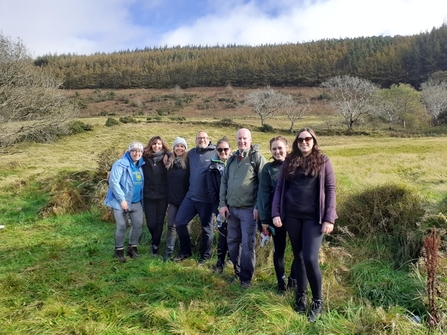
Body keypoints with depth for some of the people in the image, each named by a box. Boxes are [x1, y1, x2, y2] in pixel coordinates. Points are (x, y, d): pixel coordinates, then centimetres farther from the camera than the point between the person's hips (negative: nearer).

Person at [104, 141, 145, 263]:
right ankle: (119, 250, 14)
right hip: (121, 201, -6)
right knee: (122, 226, -4)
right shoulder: (120, 164, -12)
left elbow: (143, 182, 15)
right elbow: (113, 182, -18)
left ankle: (132, 248, 23)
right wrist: (122, 199, -19)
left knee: (138, 224, 5)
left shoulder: (141, 165, 7)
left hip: (136, 202, 6)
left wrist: (142, 198, 7)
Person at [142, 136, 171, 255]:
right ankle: (155, 242, 35)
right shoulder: (144, 158, 0)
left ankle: (155, 245, 27)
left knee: (159, 222, 7)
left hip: (162, 196, 0)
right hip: (148, 196, 1)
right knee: (151, 223, 4)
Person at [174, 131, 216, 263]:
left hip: (206, 198, -5)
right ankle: (185, 251, 26)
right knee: (179, 222, 7)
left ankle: (205, 255, 27)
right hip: (190, 196, 5)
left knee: (206, 227, 9)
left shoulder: (215, 153, -9)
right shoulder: (191, 153, 9)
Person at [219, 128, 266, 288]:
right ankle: (237, 272, 31)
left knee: (247, 244, 0)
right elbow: (224, 181, 13)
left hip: (248, 209, -5)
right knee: (232, 242, 13)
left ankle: (246, 278, 14)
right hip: (231, 208, 6)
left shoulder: (257, 157, -4)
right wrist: (222, 204, 5)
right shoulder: (232, 159, 12)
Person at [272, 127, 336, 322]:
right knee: (298, 257, 12)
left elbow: (330, 189, -2)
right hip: (292, 216, 3)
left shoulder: (322, 161, 1)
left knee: (310, 258, -10)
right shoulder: (289, 162, 8)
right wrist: (276, 213, -2)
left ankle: (318, 301, 12)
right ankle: (301, 296, 28)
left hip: (314, 217, -3)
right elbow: (279, 188, 8)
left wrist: (329, 218, -9)